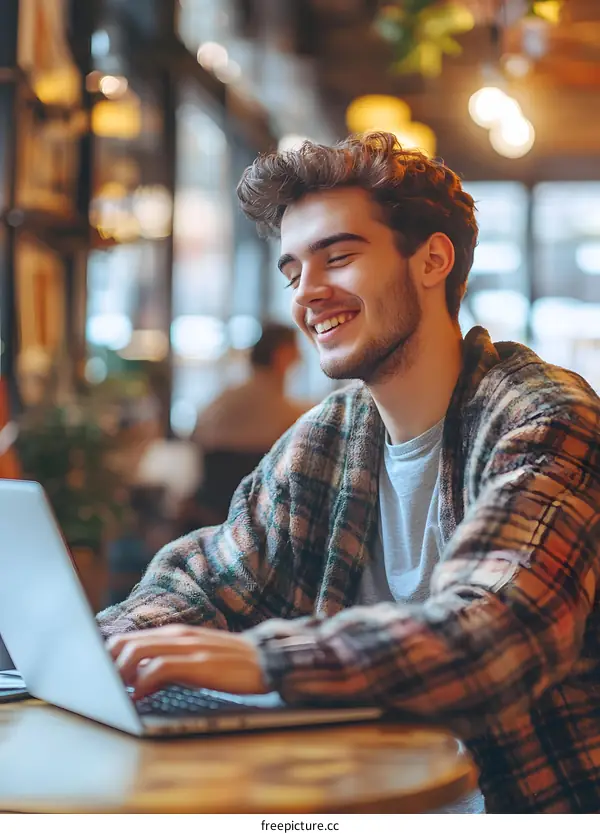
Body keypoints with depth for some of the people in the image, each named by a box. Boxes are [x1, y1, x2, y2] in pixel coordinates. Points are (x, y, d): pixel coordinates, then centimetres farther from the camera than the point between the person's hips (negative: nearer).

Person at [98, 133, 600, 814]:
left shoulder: (545, 426, -16)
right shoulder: (324, 440, 6)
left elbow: (497, 635, -31)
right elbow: (204, 578, 13)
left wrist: (261, 660, -41)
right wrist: (110, 646, -9)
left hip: (537, 800, -5)